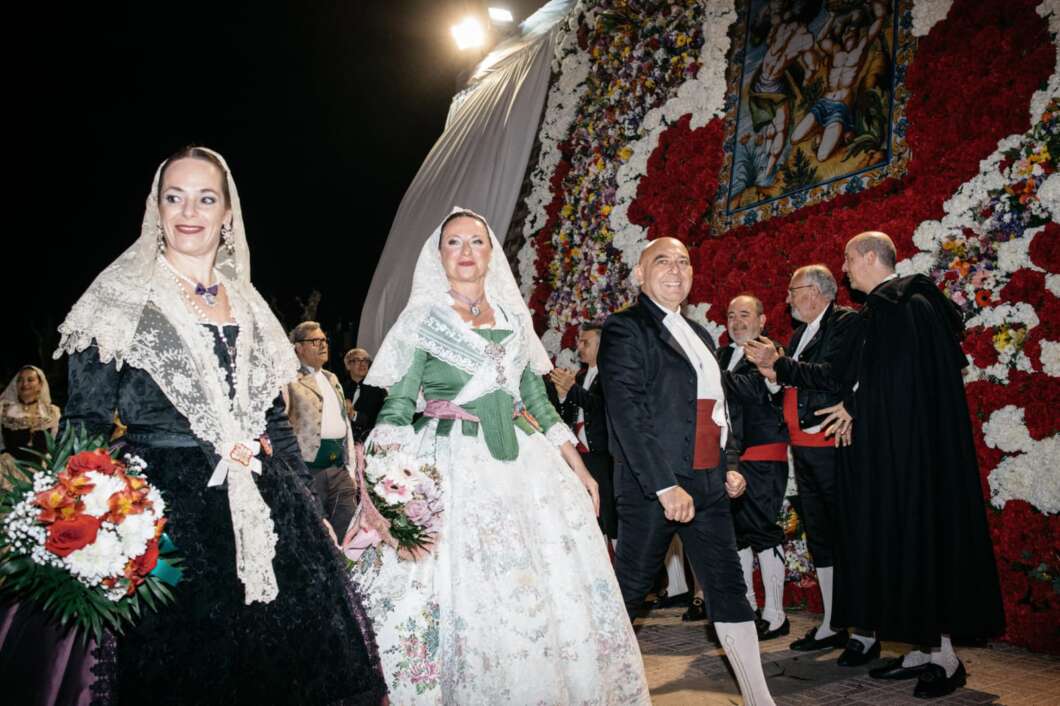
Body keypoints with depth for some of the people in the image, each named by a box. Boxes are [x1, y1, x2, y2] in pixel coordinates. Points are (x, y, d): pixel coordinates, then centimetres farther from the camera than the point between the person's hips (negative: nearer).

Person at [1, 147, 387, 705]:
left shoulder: (248, 304, 12)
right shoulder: (120, 297, -2)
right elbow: (86, 425, -4)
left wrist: (308, 508, 11)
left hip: (266, 514, 5)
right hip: (169, 511, -4)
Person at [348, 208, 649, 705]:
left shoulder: (515, 317, 12)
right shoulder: (422, 319, 1)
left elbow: (537, 401, 15)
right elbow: (396, 408, -5)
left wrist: (577, 466, 10)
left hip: (523, 463, 4)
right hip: (453, 469, -4)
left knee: (552, 589, 6)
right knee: (468, 594, -4)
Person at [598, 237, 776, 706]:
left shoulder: (699, 334, 17)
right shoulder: (625, 329, -8)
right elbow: (626, 414, -17)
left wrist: (729, 465, 12)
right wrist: (666, 487, -20)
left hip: (708, 485, 8)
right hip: (651, 488, -7)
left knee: (728, 587, 10)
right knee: (629, 590, 6)